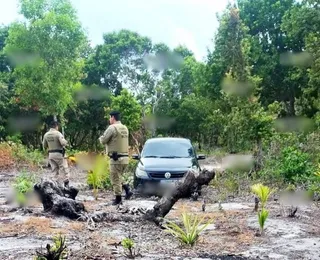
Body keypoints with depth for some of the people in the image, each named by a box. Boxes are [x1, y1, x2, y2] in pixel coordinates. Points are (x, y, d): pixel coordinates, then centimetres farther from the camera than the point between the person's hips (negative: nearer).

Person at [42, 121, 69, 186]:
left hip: (51, 154, 5)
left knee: (55, 170, 12)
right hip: (58, 153, -5)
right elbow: (63, 143, -21)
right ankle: (66, 183, 2)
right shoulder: (57, 133, -11)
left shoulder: (46, 135, 6)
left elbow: (44, 146, 11)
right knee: (63, 168, 3)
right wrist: (66, 142, 0)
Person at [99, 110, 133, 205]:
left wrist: (101, 137, 12)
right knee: (118, 177, 22)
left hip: (116, 158, -8)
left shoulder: (112, 128, -12)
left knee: (115, 179, 2)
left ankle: (118, 199, 7)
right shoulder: (125, 128, 13)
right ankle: (127, 190, 8)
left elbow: (103, 141, -9)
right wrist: (109, 140, 15)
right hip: (125, 158, 8)